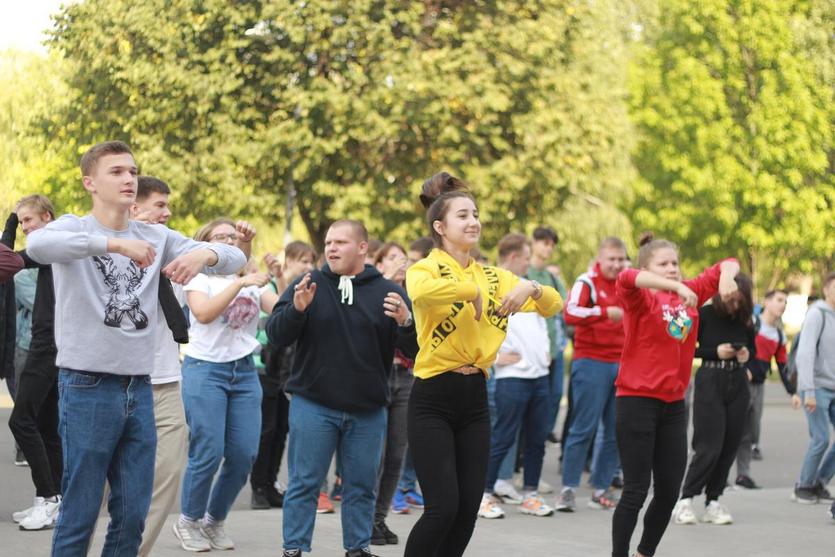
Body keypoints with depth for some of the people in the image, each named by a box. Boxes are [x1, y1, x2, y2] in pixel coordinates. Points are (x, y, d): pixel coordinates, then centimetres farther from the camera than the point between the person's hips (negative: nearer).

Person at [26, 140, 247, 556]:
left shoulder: (156, 237, 9)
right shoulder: (73, 228, -4)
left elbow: (235, 258, 4)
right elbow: (37, 245, -29)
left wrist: (204, 254, -20)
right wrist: (115, 243, -36)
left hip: (139, 388, 5)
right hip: (87, 386, -5)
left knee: (133, 514, 9)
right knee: (79, 513, 0)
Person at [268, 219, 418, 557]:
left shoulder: (388, 293, 3)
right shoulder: (308, 284, 2)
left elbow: (413, 349, -1)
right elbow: (276, 336, -4)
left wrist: (406, 323, -23)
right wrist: (296, 309, -23)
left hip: (368, 411, 1)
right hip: (313, 405, -1)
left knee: (362, 486, 9)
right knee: (304, 483, 1)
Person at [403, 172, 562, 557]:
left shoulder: (493, 276, 12)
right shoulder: (426, 269, -6)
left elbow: (553, 306, 9)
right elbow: (422, 290, -32)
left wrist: (531, 288, -10)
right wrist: (471, 290, -21)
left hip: (475, 398, 6)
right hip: (433, 399, -6)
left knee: (468, 508, 6)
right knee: (443, 507, -12)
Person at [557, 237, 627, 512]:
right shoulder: (587, 282, -6)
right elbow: (570, 313, -25)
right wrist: (605, 312, -36)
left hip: (621, 363, 6)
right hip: (591, 363, -6)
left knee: (616, 430, 5)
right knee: (584, 428, -7)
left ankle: (601, 489, 12)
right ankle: (568, 488, -2)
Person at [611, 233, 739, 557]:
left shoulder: (689, 292, 8)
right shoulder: (641, 298, -8)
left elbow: (727, 264, 15)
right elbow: (626, 278, -31)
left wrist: (727, 275, -8)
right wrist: (676, 286, -38)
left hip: (674, 404, 6)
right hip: (637, 400, -6)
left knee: (670, 491, 11)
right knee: (636, 491, -3)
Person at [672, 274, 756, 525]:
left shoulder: (745, 319, 4)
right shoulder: (704, 314, -8)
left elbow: (753, 348, 18)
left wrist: (747, 355, -5)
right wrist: (716, 352, -15)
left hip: (737, 383, 5)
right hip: (710, 382, -5)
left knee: (729, 447, 4)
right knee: (709, 447, -9)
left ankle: (713, 502, 13)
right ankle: (685, 500, 1)